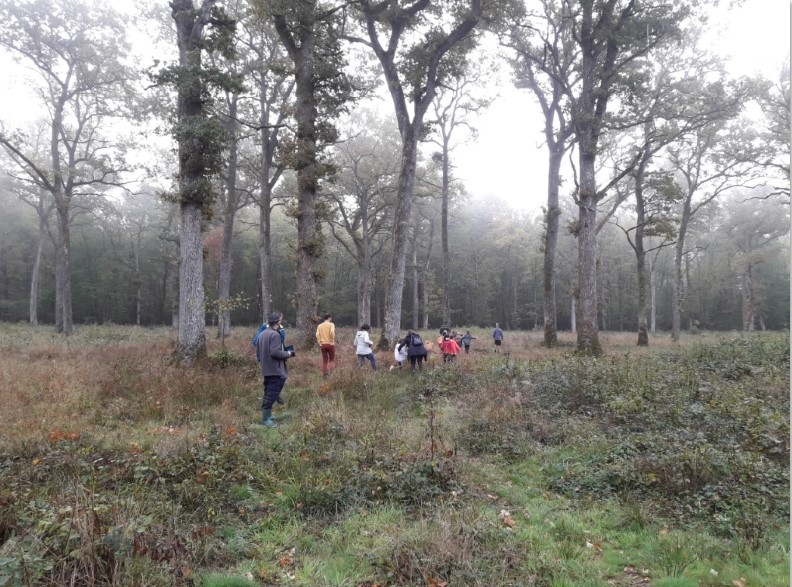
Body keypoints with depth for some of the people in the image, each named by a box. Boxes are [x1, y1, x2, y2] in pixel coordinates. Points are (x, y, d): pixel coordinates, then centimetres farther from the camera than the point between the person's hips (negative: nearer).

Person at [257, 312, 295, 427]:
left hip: (266, 369, 9)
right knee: (272, 394, -6)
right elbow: (275, 352, -24)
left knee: (268, 393, 16)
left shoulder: (262, 334, 12)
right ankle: (266, 418, -4)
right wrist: (288, 353, -10)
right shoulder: (275, 334, -16)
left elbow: (258, 352, 18)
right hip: (275, 370, -9)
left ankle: (266, 415, 23)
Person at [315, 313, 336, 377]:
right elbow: (332, 332, -20)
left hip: (323, 345, 3)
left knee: (324, 360, 11)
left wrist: (319, 343, -1)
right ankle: (329, 370, -12)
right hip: (330, 344, -3)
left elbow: (317, 335, -3)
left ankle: (324, 374, 8)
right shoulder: (331, 324, -3)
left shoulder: (319, 326, 8)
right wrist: (332, 341, -12)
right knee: (331, 359, 9)